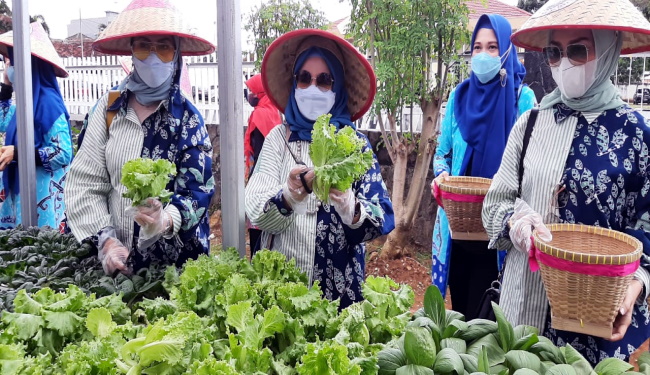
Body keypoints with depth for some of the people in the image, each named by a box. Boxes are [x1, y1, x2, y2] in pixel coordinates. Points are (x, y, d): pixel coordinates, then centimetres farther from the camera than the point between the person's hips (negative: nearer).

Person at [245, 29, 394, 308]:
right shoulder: (279, 137, -1)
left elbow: (383, 216, -11)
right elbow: (253, 209, -11)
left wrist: (349, 206, -32)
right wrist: (288, 196, -32)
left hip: (340, 285, -1)